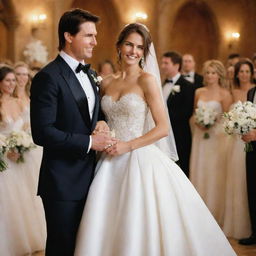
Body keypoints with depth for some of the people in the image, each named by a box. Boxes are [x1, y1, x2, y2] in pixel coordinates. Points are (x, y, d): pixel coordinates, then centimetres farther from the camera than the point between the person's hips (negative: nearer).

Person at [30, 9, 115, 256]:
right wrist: (88, 142, -19)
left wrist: (100, 125, -1)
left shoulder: (89, 74, 13)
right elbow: (42, 132, -20)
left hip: (88, 177, 8)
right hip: (63, 182, -8)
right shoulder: (48, 77, -14)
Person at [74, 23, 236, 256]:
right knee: (103, 228, 2)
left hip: (139, 160, -4)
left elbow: (163, 128, -8)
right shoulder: (107, 83, 11)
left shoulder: (147, 80, -4)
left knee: (137, 228, -3)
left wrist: (128, 145, -13)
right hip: (111, 164, 5)